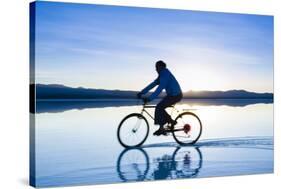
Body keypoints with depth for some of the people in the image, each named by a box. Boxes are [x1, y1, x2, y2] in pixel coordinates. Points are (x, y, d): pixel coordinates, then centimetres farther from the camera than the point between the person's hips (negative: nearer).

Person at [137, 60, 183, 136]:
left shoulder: (165, 75, -20)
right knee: (160, 108, 8)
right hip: (172, 95, 10)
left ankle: (161, 128, -8)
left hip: (175, 95, -10)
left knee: (159, 108, -14)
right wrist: (142, 92, 5)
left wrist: (149, 98, -33)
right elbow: (153, 84, 11)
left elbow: (160, 89, -29)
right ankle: (171, 121, 16)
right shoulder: (162, 75, 12)